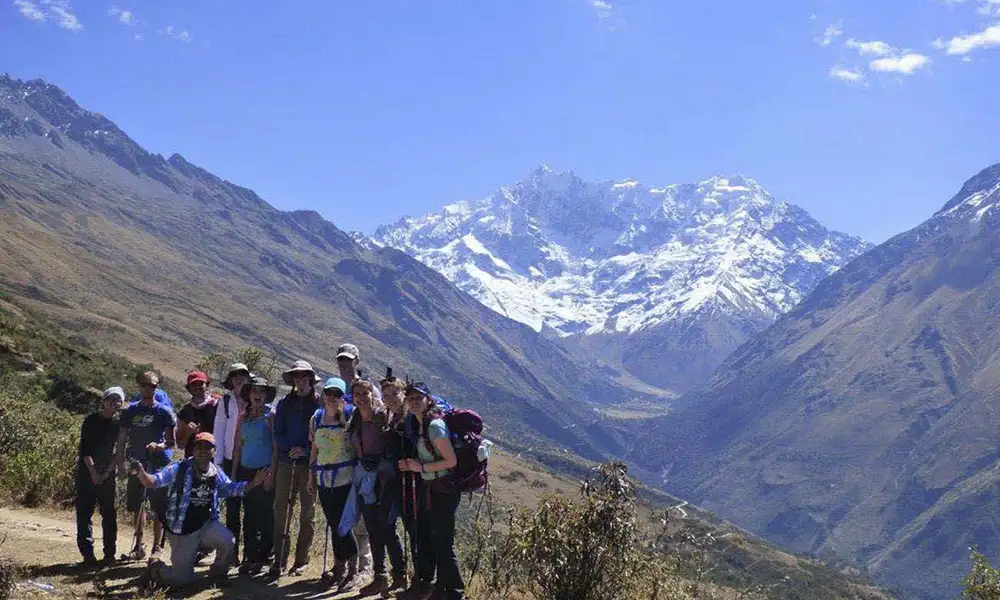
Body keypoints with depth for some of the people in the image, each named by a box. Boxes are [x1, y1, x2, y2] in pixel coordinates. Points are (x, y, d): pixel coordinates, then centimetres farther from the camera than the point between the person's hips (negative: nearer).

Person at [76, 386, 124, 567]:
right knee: (85, 512, -2)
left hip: (107, 473, 2)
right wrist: (93, 472, -13)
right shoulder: (91, 420, -5)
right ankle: (87, 553, 2)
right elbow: (84, 448, -8)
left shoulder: (120, 424, 1)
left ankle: (109, 554, 4)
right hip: (87, 471, -1)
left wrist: (107, 472, -8)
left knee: (109, 513, 0)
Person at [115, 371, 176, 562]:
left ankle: (157, 547, 6)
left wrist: (159, 446, -22)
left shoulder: (164, 412, 0)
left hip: (158, 465, -3)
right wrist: (120, 462, 5)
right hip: (136, 463, 3)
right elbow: (122, 439, 13)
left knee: (159, 509, -2)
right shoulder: (130, 411, 9)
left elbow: (171, 442, -2)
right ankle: (138, 547, 17)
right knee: (137, 507, 7)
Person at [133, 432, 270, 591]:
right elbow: (154, 481, -21)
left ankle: (218, 573, 5)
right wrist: (142, 474, -43)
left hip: (207, 525, 3)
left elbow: (232, 488, 15)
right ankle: (155, 567, 32)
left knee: (228, 542, -26)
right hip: (182, 531, -3)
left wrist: (254, 482, 2)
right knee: (182, 579, -1)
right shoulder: (179, 469, -14)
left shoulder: (217, 473, -1)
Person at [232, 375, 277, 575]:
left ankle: (261, 558, 7)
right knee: (249, 515, 9)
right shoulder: (244, 416, 12)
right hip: (246, 470, 5)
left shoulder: (270, 415, -3)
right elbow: (238, 446, 14)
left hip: (264, 471, -5)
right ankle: (249, 557, 16)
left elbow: (276, 446, -6)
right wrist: (234, 472, 9)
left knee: (265, 515, -1)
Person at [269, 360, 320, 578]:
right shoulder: (284, 404, 10)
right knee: (281, 510, -2)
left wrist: (305, 450, -15)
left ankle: (302, 560, 10)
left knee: (307, 512, 3)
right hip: (286, 462, 2)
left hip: (310, 464, -2)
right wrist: (290, 449, -11)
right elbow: (278, 433, 7)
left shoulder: (319, 404, 1)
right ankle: (279, 560, 2)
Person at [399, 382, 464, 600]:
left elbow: (451, 461, -21)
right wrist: (411, 465, 3)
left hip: (441, 491, -9)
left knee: (442, 542, -5)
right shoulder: (420, 426, 10)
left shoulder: (435, 426, -17)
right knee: (423, 537, 17)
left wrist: (421, 467, -16)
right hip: (427, 488, 9)